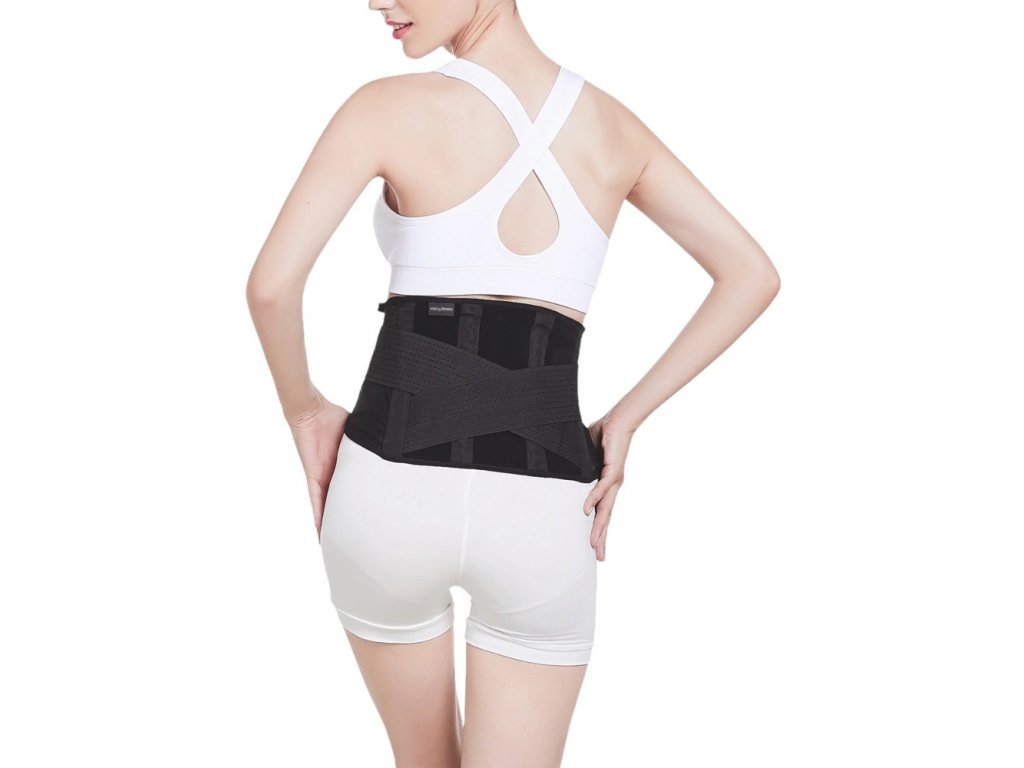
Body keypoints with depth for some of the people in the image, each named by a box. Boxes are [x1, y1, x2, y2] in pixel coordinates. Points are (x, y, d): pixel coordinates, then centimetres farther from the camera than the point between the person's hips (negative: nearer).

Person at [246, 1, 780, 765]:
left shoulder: (388, 107, -3)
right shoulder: (612, 123, 10)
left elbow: (271, 285, -11)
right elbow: (753, 275, 11)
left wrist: (303, 407, 8)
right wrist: (626, 418, 9)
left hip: (394, 486, -1)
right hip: (542, 506, 1)